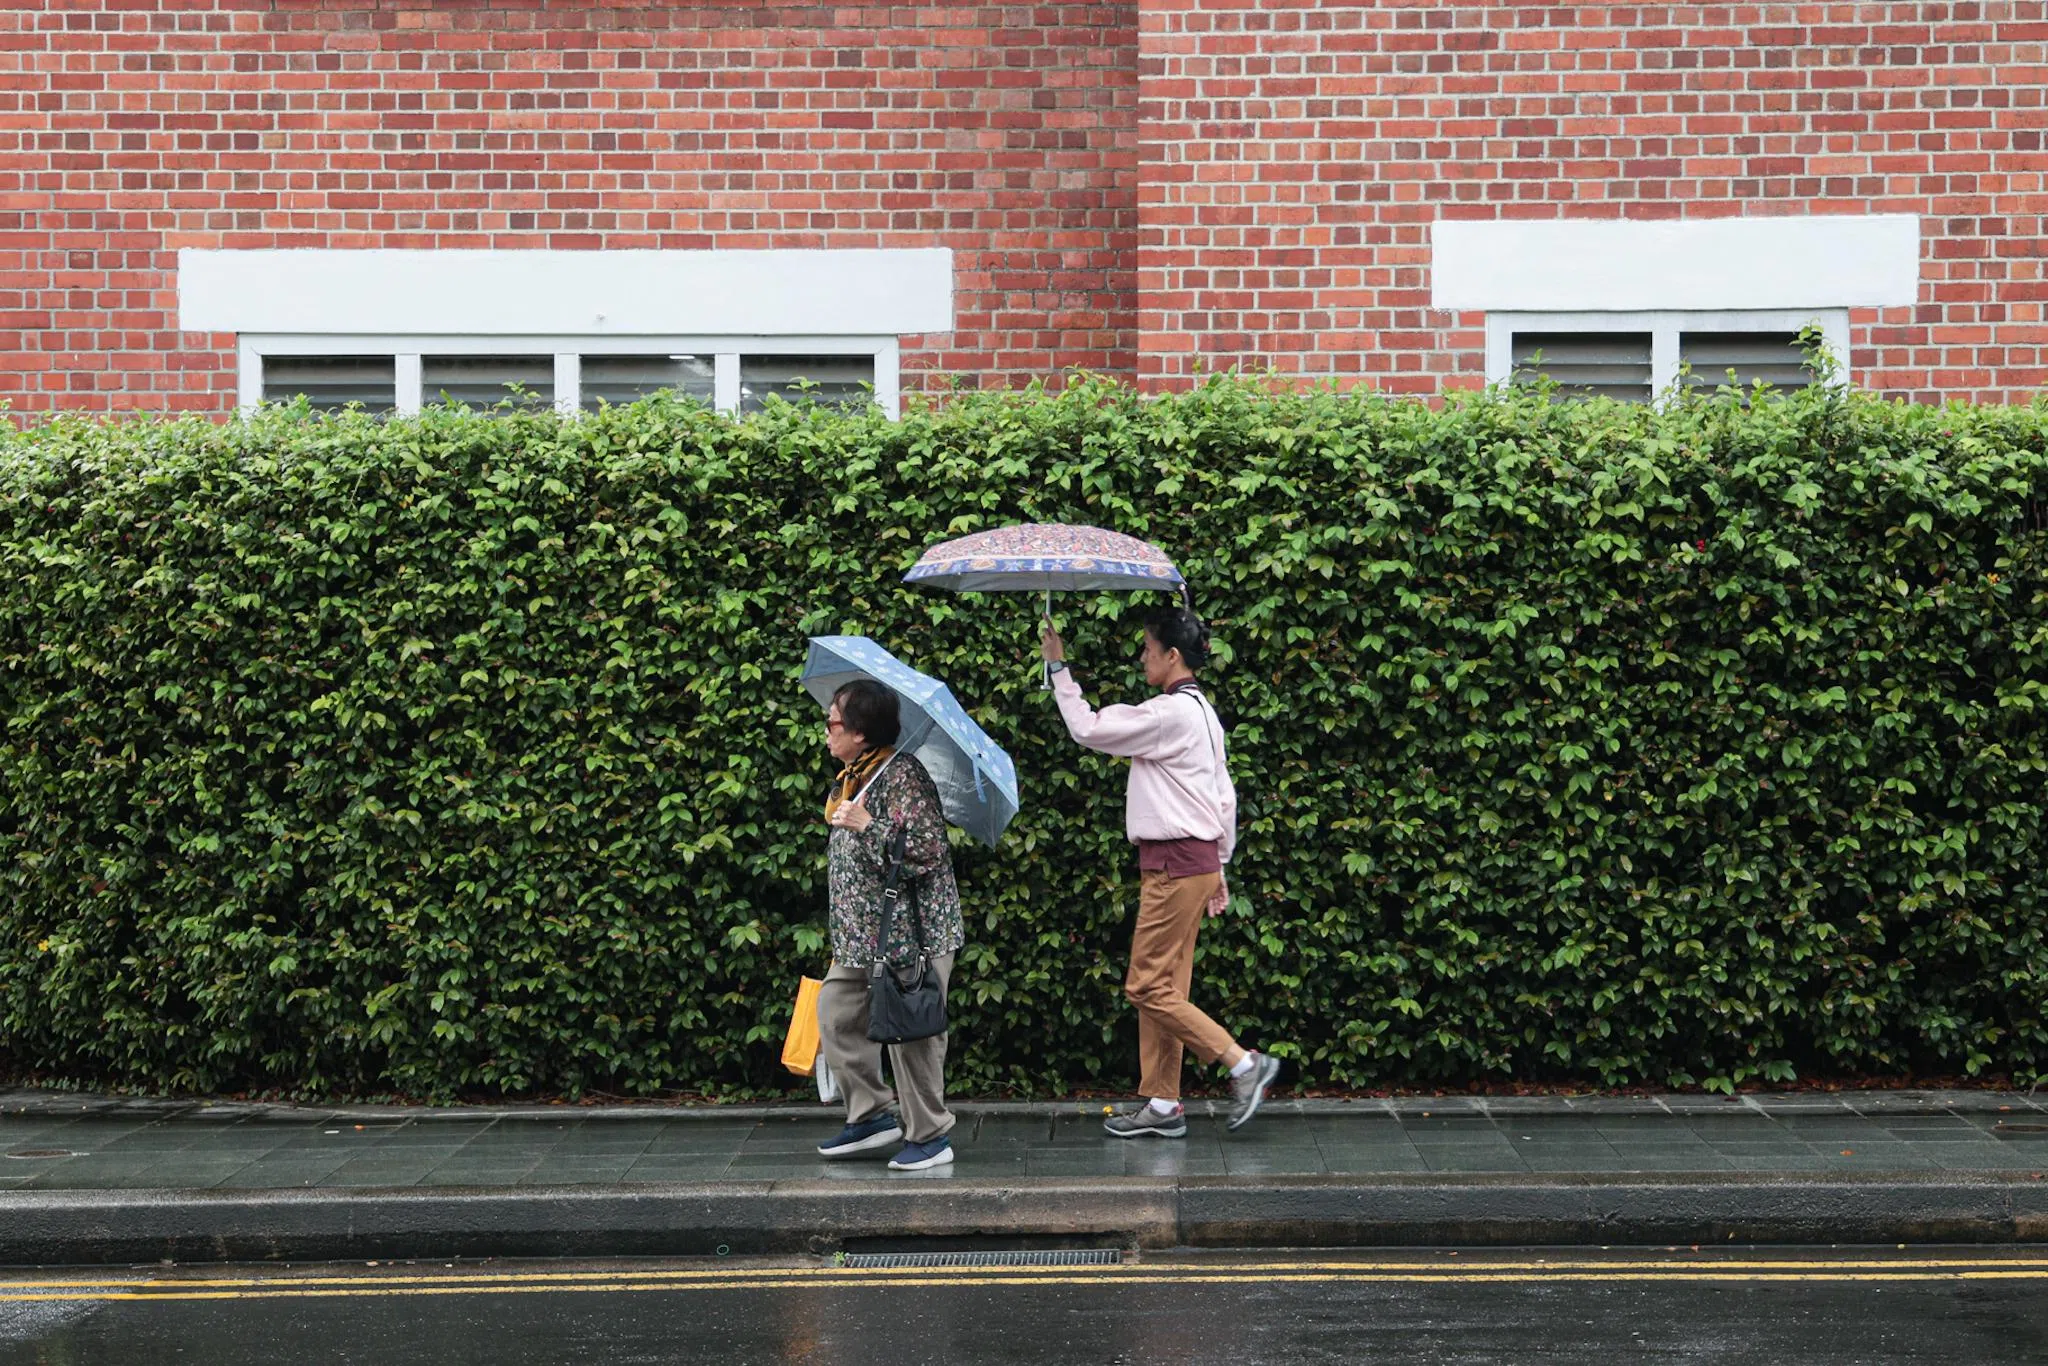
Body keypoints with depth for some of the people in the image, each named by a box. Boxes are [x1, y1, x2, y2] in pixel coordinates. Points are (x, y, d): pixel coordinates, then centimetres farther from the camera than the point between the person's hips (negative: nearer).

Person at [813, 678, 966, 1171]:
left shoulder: (903, 774, -16)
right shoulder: (851, 778, 13)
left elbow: (927, 851, -23)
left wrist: (866, 825, -27)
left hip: (910, 932, -10)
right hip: (860, 935, 10)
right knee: (835, 1015, 10)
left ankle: (930, 1136, 8)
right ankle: (873, 1116, 21)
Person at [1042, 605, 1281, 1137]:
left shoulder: (1170, 713, -16)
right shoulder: (1200, 711, 16)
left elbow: (1088, 728, -14)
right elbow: (1225, 795, 20)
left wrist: (1059, 668, -4)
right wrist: (1219, 865, 24)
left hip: (1176, 864, -10)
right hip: (1196, 858, 10)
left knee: (1148, 986, -7)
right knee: (1162, 985, 11)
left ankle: (1244, 1063, -6)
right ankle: (1162, 1104, 14)